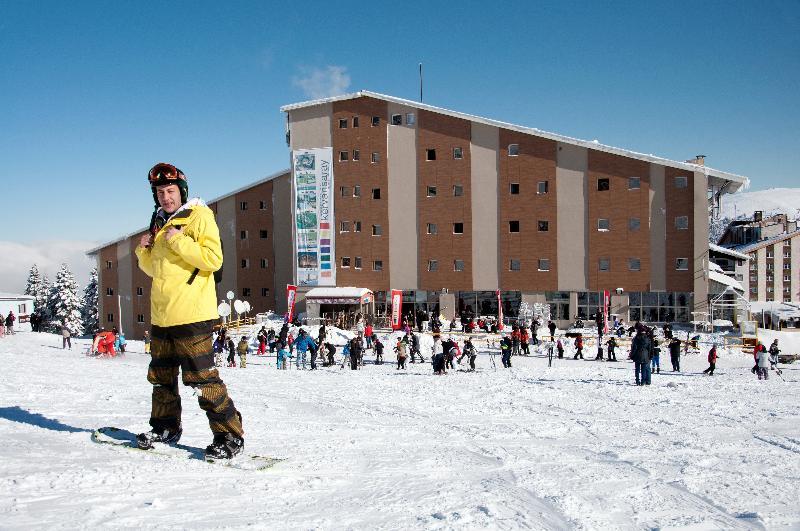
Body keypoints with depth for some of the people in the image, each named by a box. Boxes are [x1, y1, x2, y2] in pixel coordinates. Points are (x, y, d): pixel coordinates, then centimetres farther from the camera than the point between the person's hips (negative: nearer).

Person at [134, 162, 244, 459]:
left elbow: (213, 259, -17)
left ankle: (230, 435, -3)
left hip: (191, 313, -8)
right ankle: (166, 428, 35)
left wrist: (179, 241, -21)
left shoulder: (198, 216, -6)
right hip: (161, 314, 8)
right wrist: (144, 251, 5)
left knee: (201, 377, -9)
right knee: (161, 376, 18)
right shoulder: (159, 223, 18)